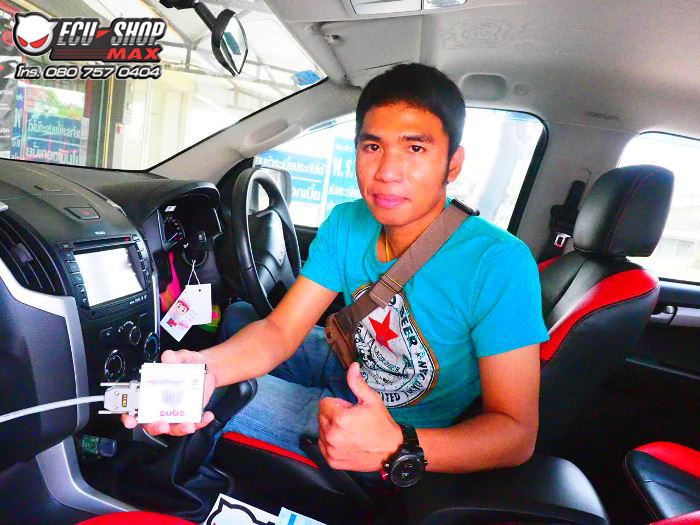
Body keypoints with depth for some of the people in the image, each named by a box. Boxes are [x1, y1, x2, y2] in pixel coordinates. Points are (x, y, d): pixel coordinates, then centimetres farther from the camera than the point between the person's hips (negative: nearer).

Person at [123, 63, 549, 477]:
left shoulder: (498, 264, -29)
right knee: (237, 317, 10)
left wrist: (395, 447, -46)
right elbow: (280, 330, -14)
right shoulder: (346, 225, -12)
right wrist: (205, 366, -35)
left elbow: (518, 433, -29)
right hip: (352, 372, 5)